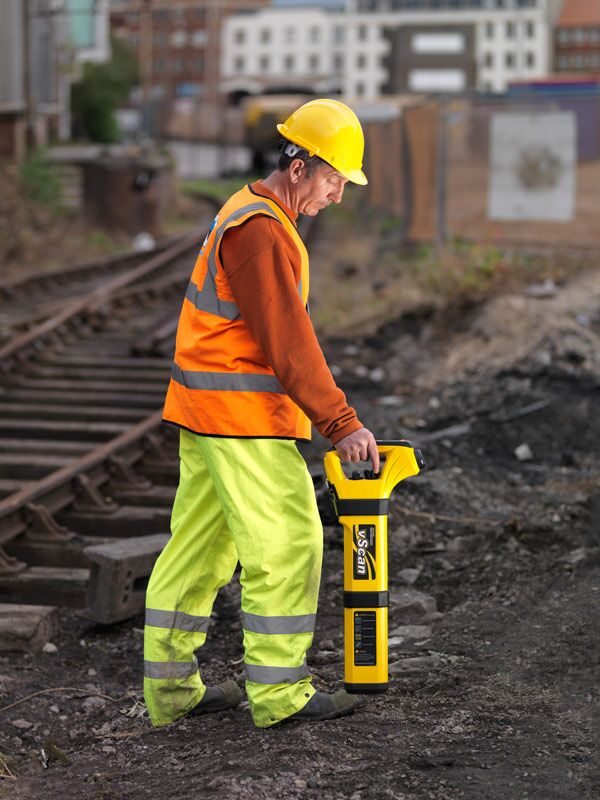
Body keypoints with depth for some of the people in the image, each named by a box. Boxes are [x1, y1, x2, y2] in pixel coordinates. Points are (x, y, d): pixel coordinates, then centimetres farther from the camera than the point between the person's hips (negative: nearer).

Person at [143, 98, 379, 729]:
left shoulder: (251, 214, 16)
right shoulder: (260, 230, -17)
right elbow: (287, 342, -21)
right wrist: (341, 424, -19)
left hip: (207, 414, 10)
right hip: (241, 415, -10)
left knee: (200, 542, 12)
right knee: (287, 540, -5)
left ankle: (170, 687, 17)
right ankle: (279, 692, 1)